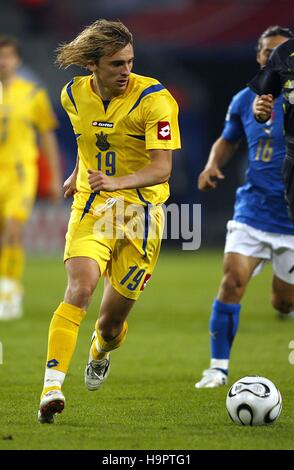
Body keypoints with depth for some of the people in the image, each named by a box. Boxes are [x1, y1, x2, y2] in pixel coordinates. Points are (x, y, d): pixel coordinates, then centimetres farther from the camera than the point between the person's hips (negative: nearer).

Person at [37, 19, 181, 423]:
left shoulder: (154, 99, -16)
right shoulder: (74, 95, -1)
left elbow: (161, 169, -23)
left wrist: (118, 182, -39)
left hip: (141, 210, -2)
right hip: (91, 207, 2)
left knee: (112, 319, 6)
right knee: (80, 288, -25)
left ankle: (100, 353, 44)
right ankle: (52, 385, -29)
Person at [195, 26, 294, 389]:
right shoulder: (244, 100, 4)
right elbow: (228, 140, 21)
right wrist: (212, 165, 2)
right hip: (252, 211, 2)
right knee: (232, 280, -17)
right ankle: (219, 367, -8)